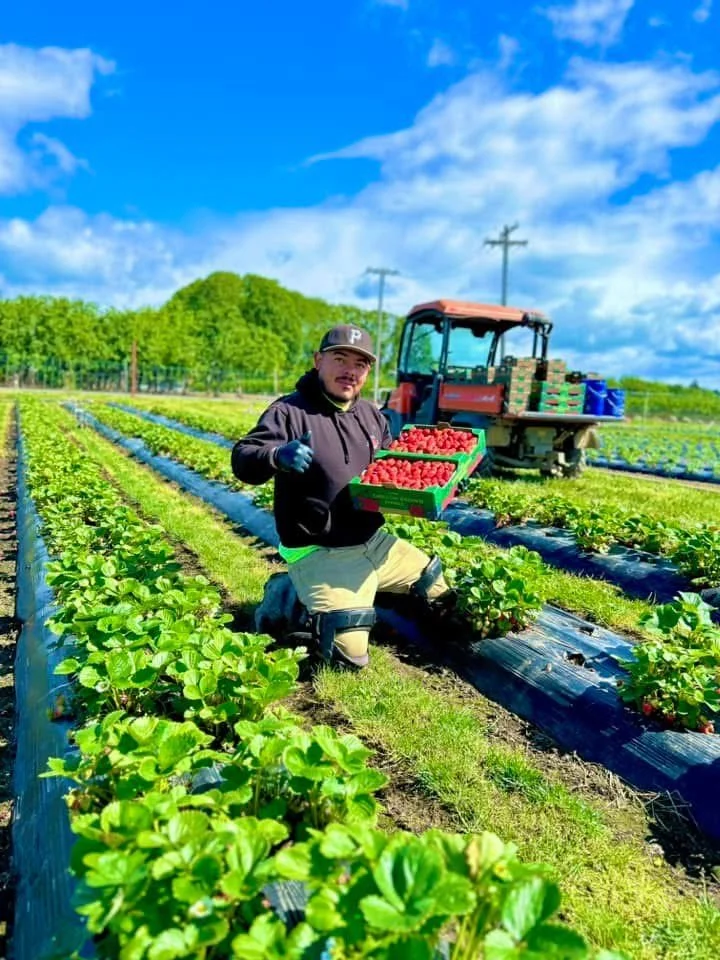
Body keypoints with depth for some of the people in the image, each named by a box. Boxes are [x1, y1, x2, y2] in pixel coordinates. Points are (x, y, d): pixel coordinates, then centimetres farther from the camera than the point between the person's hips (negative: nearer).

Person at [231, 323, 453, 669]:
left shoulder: (371, 416, 9)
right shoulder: (290, 411, -13)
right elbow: (243, 460, -21)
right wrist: (277, 456, -43)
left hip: (374, 542, 8)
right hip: (320, 554, -8)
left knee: (438, 589, 20)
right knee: (349, 654, -16)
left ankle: (357, 594, 27)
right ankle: (298, 600, 9)